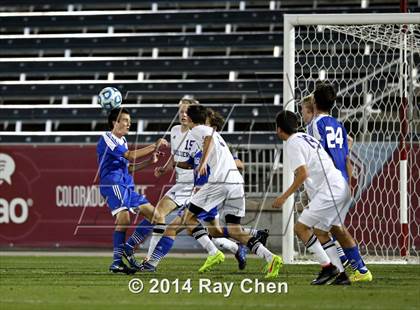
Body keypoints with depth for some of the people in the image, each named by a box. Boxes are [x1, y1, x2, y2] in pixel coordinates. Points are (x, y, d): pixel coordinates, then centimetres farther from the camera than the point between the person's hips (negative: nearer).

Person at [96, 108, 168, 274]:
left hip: (127, 185, 10)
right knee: (124, 216, -29)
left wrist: (150, 161, 13)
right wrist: (154, 146, -13)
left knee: (156, 216, 4)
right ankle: (117, 262, -29)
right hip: (112, 183, -10)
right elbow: (130, 155, -16)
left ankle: (128, 247, 6)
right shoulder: (107, 139, -5)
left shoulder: (122, 141, 24)